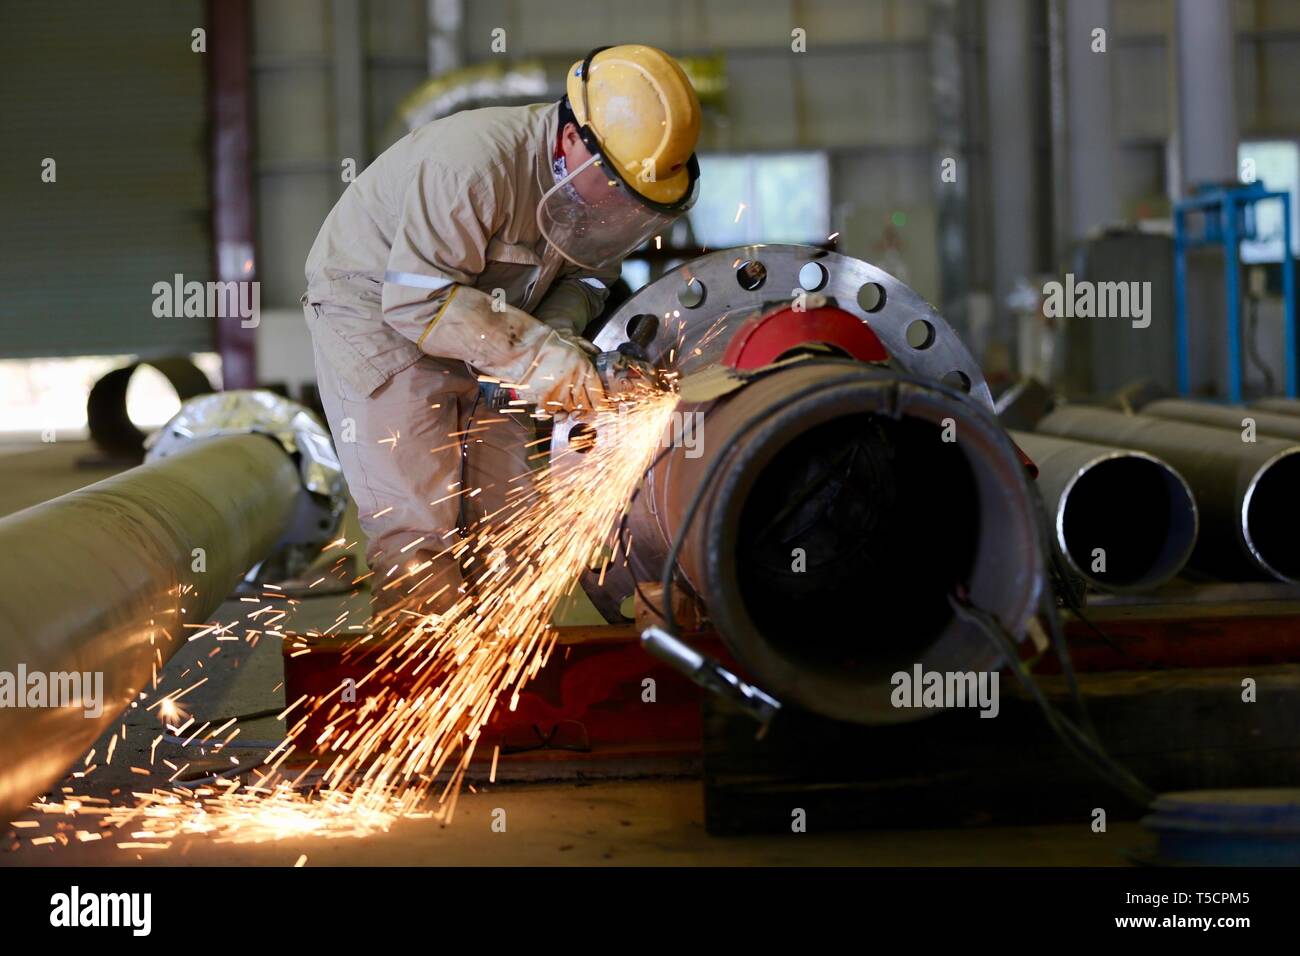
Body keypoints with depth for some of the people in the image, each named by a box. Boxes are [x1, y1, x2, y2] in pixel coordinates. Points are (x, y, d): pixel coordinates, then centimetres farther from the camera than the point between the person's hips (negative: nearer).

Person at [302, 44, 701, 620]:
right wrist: (536, 354, -34)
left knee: (503, 516, 5)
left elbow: (585, 276, 3)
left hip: (485, 319, 7)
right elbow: (418, 300, -33)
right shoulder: (474, 165, -34)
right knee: (414, 524, -12)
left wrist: (557, 334, -19)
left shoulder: (597, 187, -11)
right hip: (376, 314, -7)